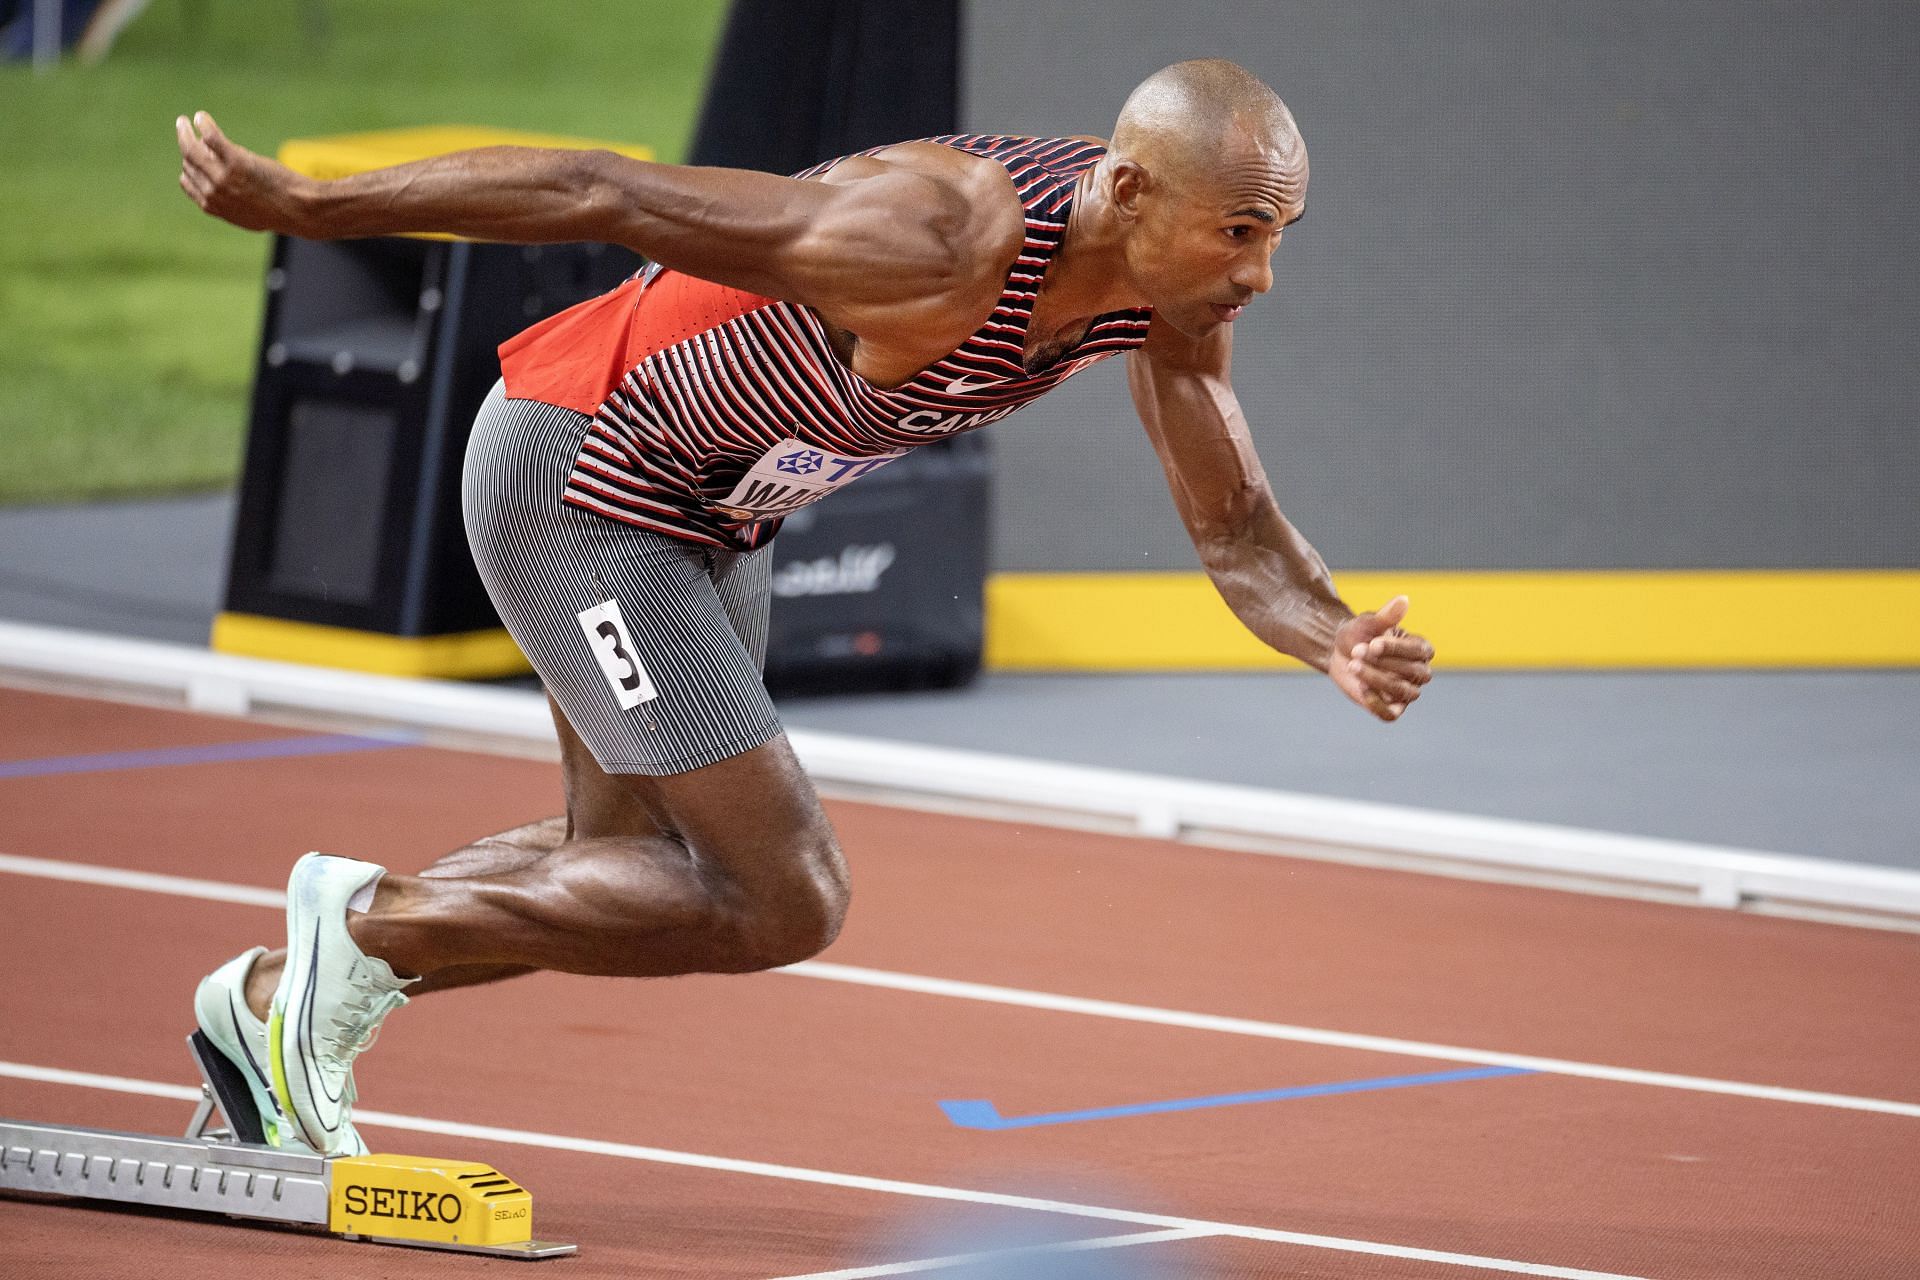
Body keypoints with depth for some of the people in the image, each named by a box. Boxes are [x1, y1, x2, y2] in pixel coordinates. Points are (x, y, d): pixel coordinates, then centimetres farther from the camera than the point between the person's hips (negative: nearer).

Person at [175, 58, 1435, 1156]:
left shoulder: (1177, 283, -13)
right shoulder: (943, 240, -37)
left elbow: (1236, 529, -2)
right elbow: (603, 193, -33)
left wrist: (1338, 641, -24)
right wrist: (308, 206, -29)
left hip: (715, 512, 9)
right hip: (574, 487, -9)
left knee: (633, 867, 24)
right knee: (783, 904, -10)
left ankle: (281, 996, 40)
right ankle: (369, 924, 5)